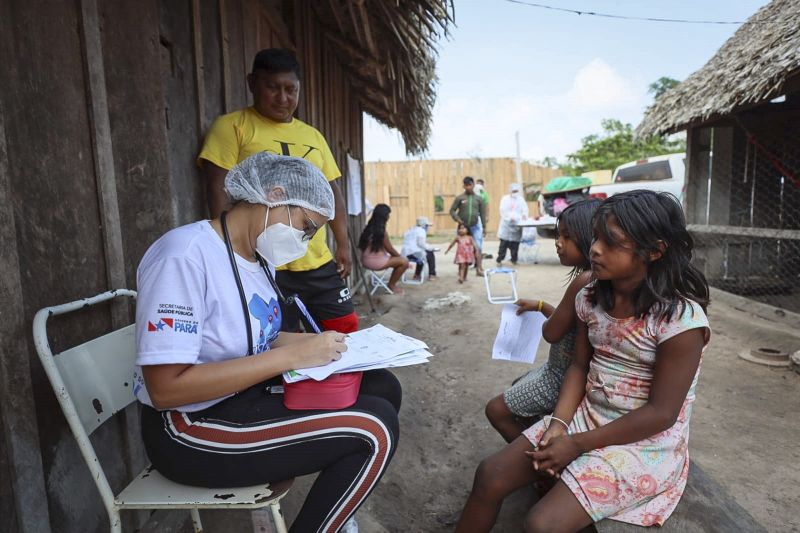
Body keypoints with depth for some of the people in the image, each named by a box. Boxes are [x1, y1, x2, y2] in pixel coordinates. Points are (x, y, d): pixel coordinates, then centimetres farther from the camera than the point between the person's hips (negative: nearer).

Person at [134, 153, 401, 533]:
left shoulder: (259, 255, 4)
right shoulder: (185, 254, -22)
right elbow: (166, 388, -27)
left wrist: (314, 343, -3)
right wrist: (292, 356, -27)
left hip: (251, 394, 9)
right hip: (190, 428, -9)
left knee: (382, 387, 3)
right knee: (374, 428, -19)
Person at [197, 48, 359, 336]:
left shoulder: (313, 135, 16)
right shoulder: (231, 127, 0)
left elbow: (332, 192, 17)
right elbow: (219, 191, -6)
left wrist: (343, 244, 11)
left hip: (318, 261, 6)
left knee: (346, 327, 10)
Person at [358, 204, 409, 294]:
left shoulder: (369, 227, 8)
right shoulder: (381, 230, -18)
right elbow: (390, 249, -10)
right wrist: (400, 256, 9)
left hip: (368, 259, 9)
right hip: (375, 261, -9)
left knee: (399, 259, 20)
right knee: (404, 262, -4)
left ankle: (391, 284, 24)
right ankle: (391, 285, 10)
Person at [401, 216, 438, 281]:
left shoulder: (410, 230, 22)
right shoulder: (421, 230, -3)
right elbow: (421, 243, -16)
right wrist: (431, 248, 0)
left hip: (405, 254, 8)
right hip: (415, 254, -8)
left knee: (422, 253, 33)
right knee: (430, 254, 16)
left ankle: (417, 275, 32)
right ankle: (432, 274, 18)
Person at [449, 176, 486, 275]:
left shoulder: (478, 199, 4)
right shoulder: (459, 198, -1)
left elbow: (482, 213, 7)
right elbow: (452, 210, 0)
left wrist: (484, 226, 5)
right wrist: (457, 219, -16)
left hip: (475, 226, 1)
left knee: (478, 247, -7)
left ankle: (478, 268, -3)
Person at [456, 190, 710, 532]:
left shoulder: (681, 317, -22)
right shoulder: (591, 298, -2)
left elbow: (661, 413, -19)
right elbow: (579, 367, 5)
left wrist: (577, 444, -17)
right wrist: (559, 424, -11)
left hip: (645, 443, -6)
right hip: (585, 417, 6)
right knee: (490, 476, -3)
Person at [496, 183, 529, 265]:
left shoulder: (521, 199, 15)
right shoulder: (505, 199, 6)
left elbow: (525, 209, 5)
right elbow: (503, 211, -5)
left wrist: (524, 215, -16)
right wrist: (510, 217, -18)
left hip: (517, 224, 2)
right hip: (506, 224, -2)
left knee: (515, 243, 2)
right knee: (504, 243, -6)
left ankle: (514, 259, 12)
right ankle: (499, 259, -1)